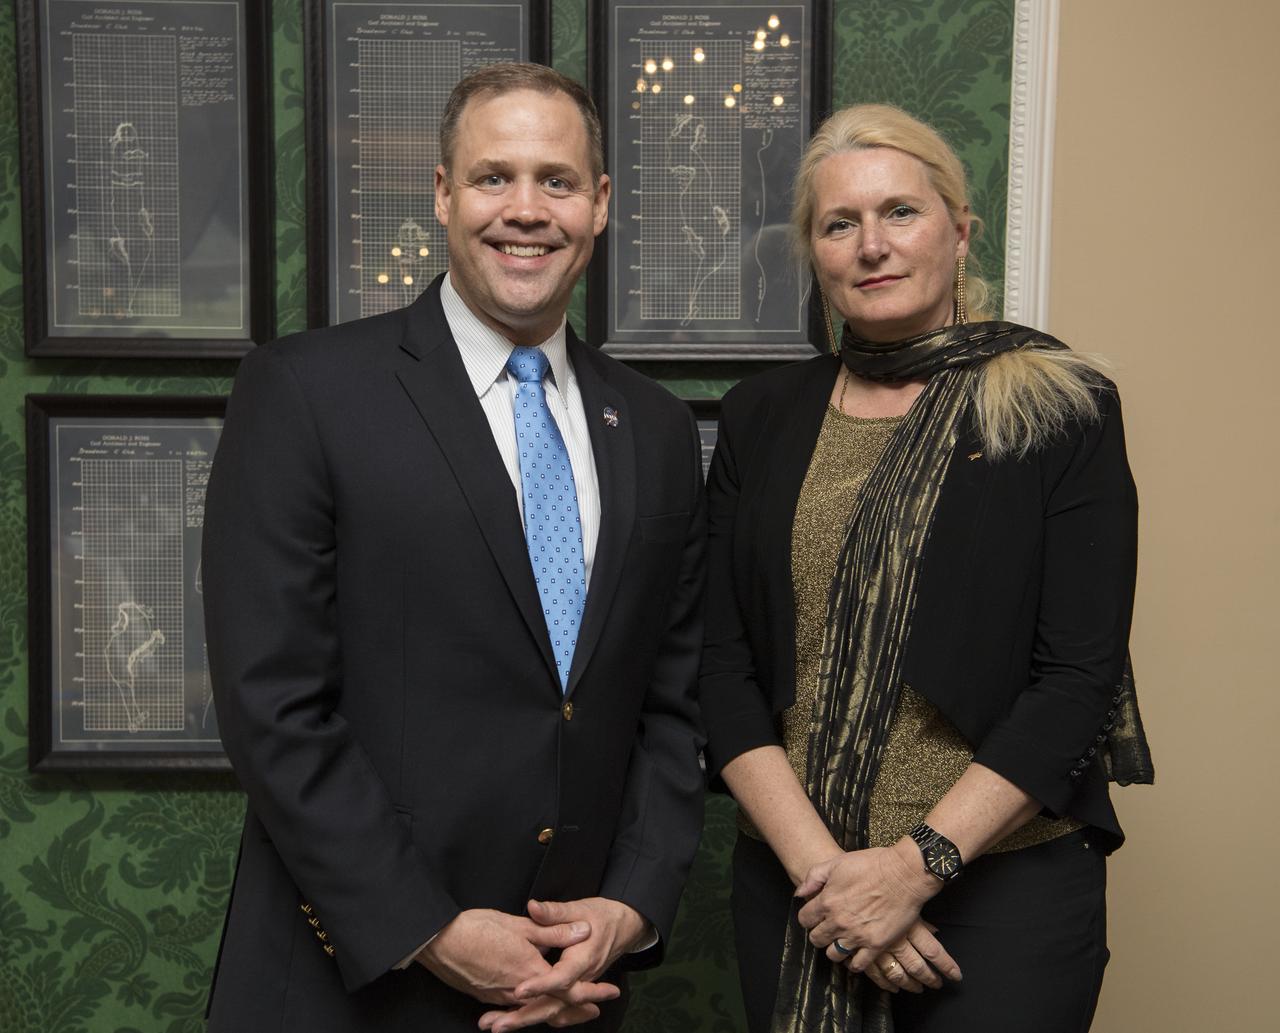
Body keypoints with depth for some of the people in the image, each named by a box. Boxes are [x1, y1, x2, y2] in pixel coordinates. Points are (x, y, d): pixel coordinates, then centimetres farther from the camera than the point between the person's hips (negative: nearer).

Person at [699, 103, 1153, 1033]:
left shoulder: (1063, 411, -4)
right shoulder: (760, 419, 4)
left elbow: (1080, 677, -9)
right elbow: (725, 668, 0)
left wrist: (916, 866, -15)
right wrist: (818, 864, -11)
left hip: (1008, 879, -2)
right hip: (789, 879, 3)